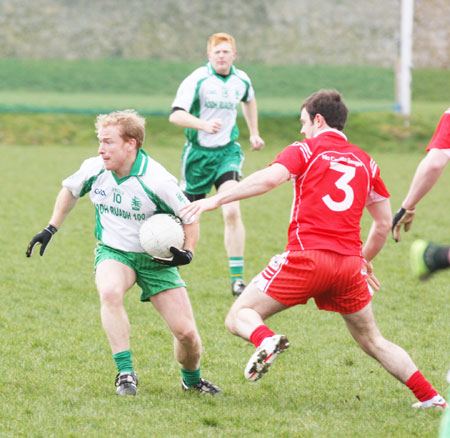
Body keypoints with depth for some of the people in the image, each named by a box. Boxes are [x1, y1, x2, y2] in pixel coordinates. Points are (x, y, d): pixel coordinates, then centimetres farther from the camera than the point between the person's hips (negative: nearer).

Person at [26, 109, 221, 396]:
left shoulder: (157, 181, -22)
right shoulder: (93, 169, -9)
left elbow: (189, 216, -9)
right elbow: (70, 191, 14)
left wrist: (187, 253, -24)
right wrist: (51, 229, 13)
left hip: (155, 257, -2)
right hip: (113, 253, 2)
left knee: (186, 332, -7)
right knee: (110, 292, -36)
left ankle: (192, 380, 27)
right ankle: (125, 373, -26)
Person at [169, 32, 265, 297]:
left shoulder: (242, 80, 3)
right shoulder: (198, 80, -13)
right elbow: (176, 115, -23)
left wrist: (254, 133, 27)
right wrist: (204, 124, -39)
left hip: (227, 152, 2)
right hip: (198, 152, -2)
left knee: (232, 211, -18)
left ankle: (237, 276, -16)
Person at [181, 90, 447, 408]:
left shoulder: (305, 151, 6)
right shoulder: (365, 162, 19)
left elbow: (268, 179, -13)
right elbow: (384, 223, 21)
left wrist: (215, 200, -13)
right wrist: (365, 260, 35)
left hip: (307, 256, -4)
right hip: (349, 265, 5)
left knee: (239, 316, 3)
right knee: (372, 341, 21)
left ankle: (265, 340, -31)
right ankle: (430, 397, 12)